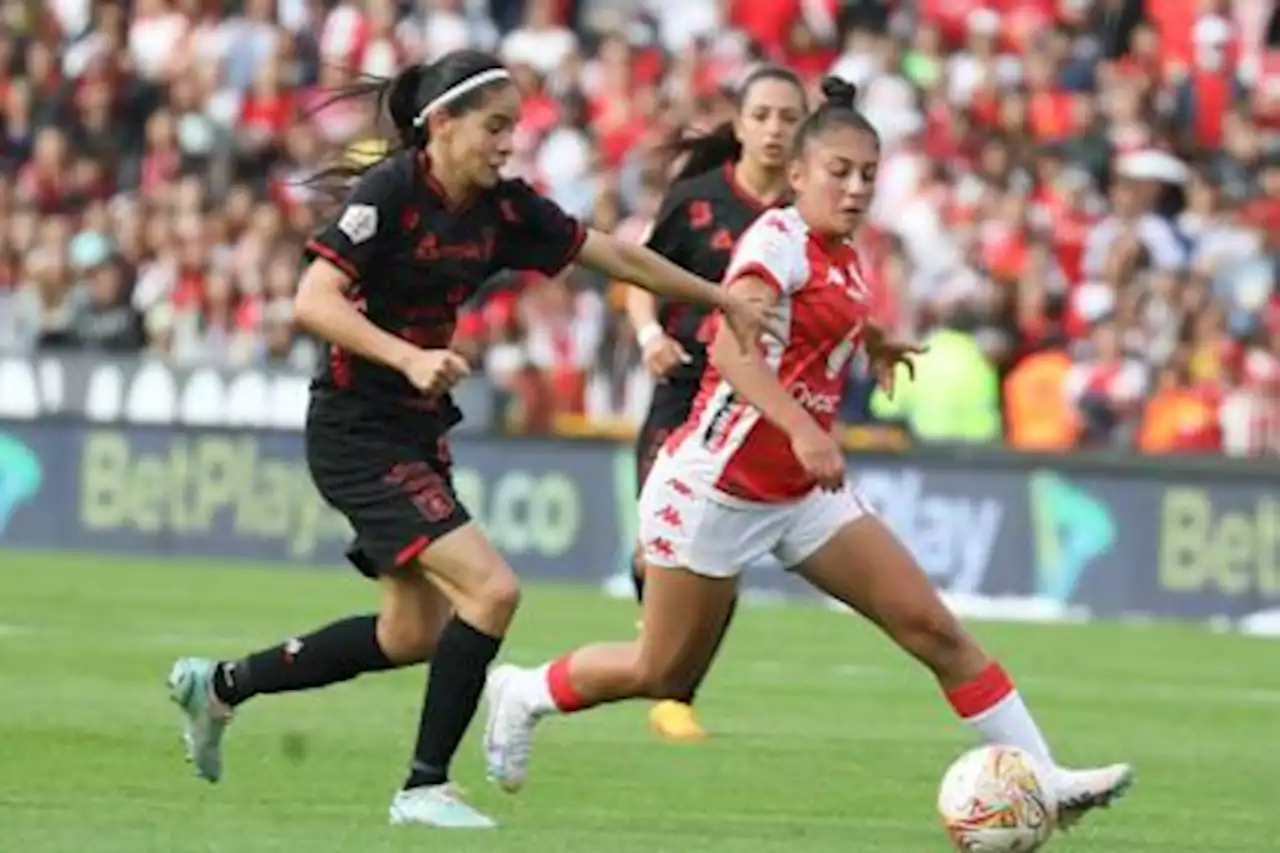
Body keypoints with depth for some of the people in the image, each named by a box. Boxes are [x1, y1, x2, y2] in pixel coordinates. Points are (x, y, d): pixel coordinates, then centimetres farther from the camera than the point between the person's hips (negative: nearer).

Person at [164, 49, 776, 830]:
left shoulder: (502, 209, 2)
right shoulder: (390, 194, -18)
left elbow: (616, 256, 11)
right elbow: (314, 301, -25)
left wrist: (724, 301, 12)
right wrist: (409, 358, -36)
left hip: (419, 430, 9)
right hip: (358, 433, -9)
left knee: (414, 635, 17)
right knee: (491, 589, -18)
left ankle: (220, 684, 32)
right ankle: (425, 787, -6)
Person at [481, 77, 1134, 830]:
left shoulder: (844, 259, 8)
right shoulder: (778, 239, -16)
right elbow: (731, 349, -33)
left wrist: (873, 341, 21)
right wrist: (802, 429, -44)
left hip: (802, 492, 8)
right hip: (719, 484, -7)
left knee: (935, 628, -2)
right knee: (663, 672, 5)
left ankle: (1040, 777, -2)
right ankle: (525, 694, 30)